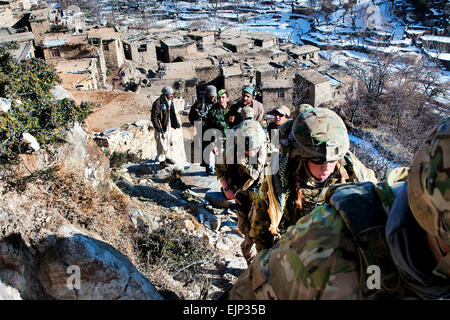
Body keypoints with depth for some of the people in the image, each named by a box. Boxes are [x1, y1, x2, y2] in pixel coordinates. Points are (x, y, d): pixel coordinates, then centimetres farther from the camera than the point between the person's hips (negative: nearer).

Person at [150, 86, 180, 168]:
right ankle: (161, 160, 13)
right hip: (160, 127, -8)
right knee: (161, 144, -1)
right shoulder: (158, 103, -20)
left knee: (167, 142, 17)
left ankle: (166, 157, 33)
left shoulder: (170, 102, 5)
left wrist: (176, 123, 11)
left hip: (167, 125, 8)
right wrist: (158, 127, -24)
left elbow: (173, 113, 18)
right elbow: (153, 117, -20)